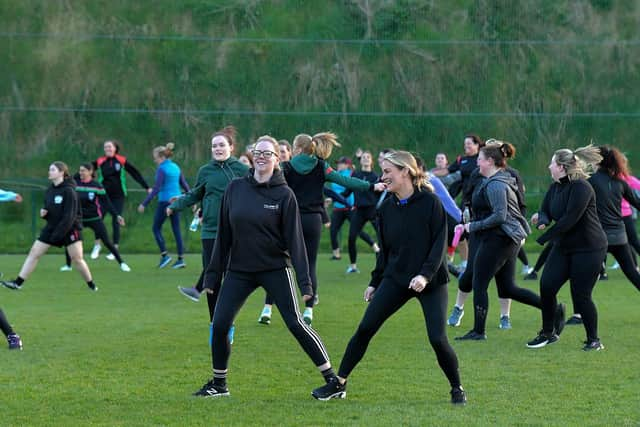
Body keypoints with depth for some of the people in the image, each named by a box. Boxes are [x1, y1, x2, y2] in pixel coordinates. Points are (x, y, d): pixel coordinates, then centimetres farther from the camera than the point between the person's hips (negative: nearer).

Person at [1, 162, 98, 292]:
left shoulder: (68, 191, -16)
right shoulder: (49, 191, 6)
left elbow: (70, 215, -20)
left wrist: (58, 234, -25)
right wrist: (43, 212, -6)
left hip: (70, 228, -7)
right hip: (51, 227, 7)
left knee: (77, 259, -7)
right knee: (34, 252, -1)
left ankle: (91, 285, 12)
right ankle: (18, 283, -1)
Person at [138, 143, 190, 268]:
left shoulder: (162, 169, -11)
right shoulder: (176, 167, 11)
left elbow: (156, 189, -17)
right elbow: (184, 184, 17)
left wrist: (144, 204, -16)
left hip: (165, 201, -7)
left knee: (156, 228, 7)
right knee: (176, 229, 8)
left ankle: (164, 255, -2)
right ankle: (181, 259, 5)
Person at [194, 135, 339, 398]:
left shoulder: (284, 194, -6)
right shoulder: (235, 189, 3)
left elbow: (295, 239, -7)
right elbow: (224, 234, 7)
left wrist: (305, 282, -13)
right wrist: (214, 274, 6)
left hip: (275, 269, -3)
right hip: (239, 270, 3)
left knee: (295, 324, -8)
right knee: (219, 325, -3)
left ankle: (331, 378, 0)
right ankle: (218, 383, 15)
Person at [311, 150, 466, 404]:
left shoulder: (430, 202, -11)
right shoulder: (386, 208, 5)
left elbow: (440, 243, -13)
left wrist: (425, 274, -23)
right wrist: (375, 282, 15)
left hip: (431, 281, -5)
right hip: (395, 279, 5)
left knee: (437, 339, -12)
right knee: (365, 328, -1)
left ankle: (457, 388, 10)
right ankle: (339, 383, 10)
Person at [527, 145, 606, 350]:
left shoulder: (581, 187, -20)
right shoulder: (555, 187, 7)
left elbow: (570, 219, -25)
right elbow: (545, 210, 4)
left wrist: (544, 238, -20)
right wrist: (542, 219, -22)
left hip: (588, 248, -8)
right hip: (563, 246, 8)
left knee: (581, 295, -6)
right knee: (546, 285, -2)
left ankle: (594, 340, 10)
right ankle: (548, 332, 13)